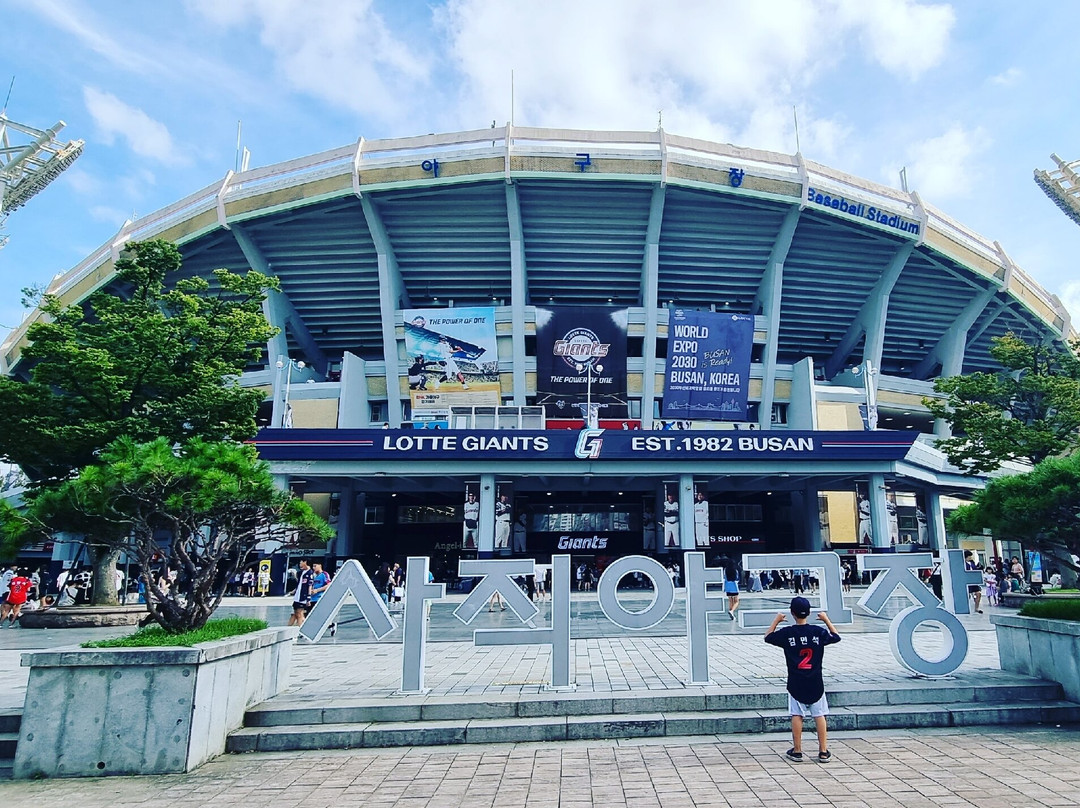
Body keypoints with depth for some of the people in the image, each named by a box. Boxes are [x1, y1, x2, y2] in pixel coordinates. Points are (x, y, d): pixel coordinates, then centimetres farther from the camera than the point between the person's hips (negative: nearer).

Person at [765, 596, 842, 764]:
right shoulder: (819, 631, -6)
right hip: (815, 682, 1)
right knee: (819, 715, 8)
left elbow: (767, 637, 6)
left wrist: (776, 620, 15)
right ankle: (823, 752, 12)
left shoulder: (786, 633, -10)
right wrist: (826, 620, 22)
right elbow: (836, 637, 13)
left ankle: (797, 751, 11)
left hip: (795, 683, -1)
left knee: (797, 715, 6)